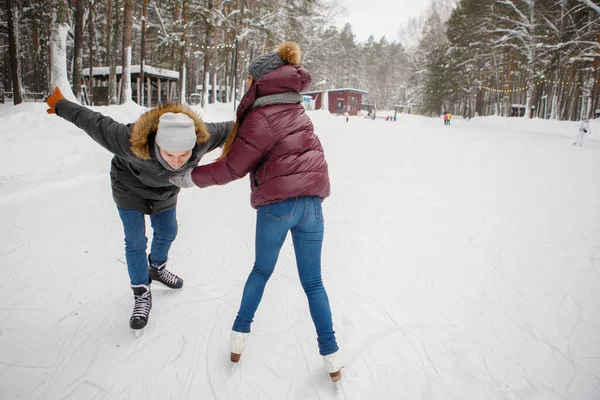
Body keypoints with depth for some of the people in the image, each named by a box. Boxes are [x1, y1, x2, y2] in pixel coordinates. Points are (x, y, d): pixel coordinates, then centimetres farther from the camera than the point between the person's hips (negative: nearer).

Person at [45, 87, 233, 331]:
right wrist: (60, 107, -11)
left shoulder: (201, 138, -39)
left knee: (167, 232, 18)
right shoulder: (133, 143, -44)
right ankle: (142, 294, 15)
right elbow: (96, 124, -28)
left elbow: (227, 129, -18)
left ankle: (157, 268, 47)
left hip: (165, 190, 4)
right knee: (135, 242, -4)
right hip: (130, 187, -3)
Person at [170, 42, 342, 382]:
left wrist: (190, 177, 1)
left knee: (262, 271, 19)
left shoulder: (262, 117, -7)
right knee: (313, 281, 14)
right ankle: (331, 355, 15)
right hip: (312, 201, 5)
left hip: (276, 203, -5)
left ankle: (240, 335, 29)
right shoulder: (294, 109, 16)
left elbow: (233, 168, -9)